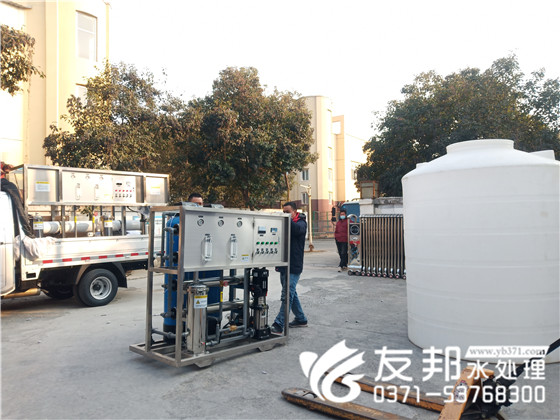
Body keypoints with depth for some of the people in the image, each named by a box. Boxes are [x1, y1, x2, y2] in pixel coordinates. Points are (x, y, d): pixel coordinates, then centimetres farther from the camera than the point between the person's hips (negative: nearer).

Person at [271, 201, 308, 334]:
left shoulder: (301, 223, -5)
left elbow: (297, 229, -28)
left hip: (294, 266, -8)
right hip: (284, 265, 8)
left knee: (287, 295, -10)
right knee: (291, 293, 16)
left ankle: (279, 325, -9)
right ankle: (301, 319, 29)